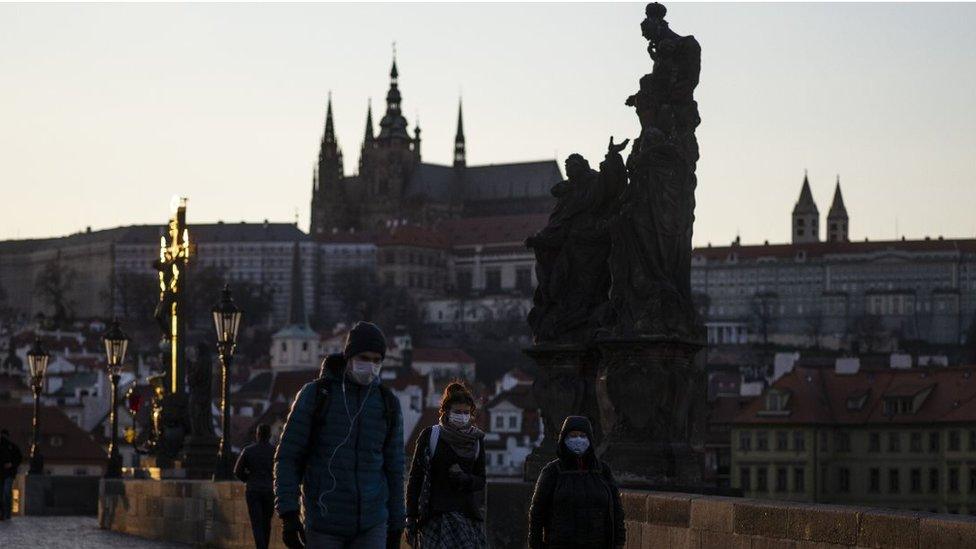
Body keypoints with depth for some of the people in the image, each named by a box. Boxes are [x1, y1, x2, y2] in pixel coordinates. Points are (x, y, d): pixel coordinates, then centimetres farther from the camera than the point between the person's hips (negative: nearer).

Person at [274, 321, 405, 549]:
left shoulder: (388, 404, 6)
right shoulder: (315, 394, -3)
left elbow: (394, 468, 11)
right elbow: (287, 457, -3)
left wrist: (396, 526, 10)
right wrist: (287, 515, -11)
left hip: (371, 525, 2)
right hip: (324, 522, -2)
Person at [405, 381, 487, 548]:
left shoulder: (476, 439, 11)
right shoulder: (430, 436, 1)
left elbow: (481, 480, 15)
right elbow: (415, 478, 3)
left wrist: (465, 478, -9)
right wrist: (411, 518, -2)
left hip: (467, 513, 3)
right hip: (436, 514, -3)